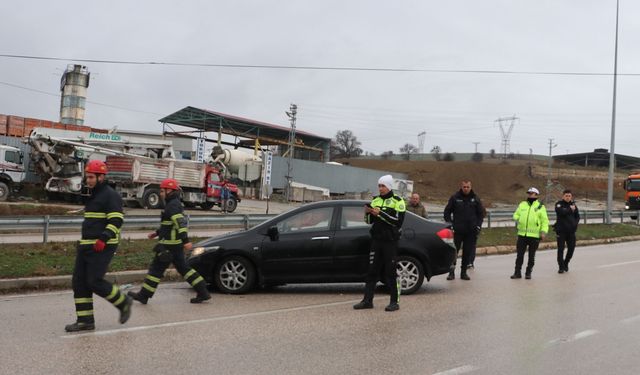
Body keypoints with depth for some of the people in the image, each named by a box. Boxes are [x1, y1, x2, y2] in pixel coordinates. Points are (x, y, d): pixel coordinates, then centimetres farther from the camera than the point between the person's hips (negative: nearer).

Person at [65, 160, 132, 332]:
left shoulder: (110, 195, -10)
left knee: (95, 282, -12)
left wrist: (103, 239, -28)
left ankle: (123, 302, 9)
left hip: (102, 247, -9)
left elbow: (116, 221, -19)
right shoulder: (93, 196, 19)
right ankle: (85, 321, 9)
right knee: (79, 282, 4)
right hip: (86, 246, 10)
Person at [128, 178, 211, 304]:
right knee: (183, 268, 12)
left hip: (169, 245, -10)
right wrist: (157, 233, 28)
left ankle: (143, 295, 10)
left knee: (156, 269, 0)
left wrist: (186, 241, -34)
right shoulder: (174, 204, 17)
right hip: (176, 244, 10)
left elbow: (181, 223, -27)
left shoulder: (173, 205, -16)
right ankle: (203, 292, 10)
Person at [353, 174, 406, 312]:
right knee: (372, 270, 5)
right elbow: (369, 221, 14)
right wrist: (367, 213, -7)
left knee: (391, 272, -2)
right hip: (376, 240, 5)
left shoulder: (397, 201, -3)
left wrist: (381, 213, -20)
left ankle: (395, 301, 7)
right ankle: (367, 300, 9)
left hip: (390, 241, -5)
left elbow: (398, 221, -15)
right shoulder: (375, 201, 13)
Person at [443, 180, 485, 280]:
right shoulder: (455, 198, 1)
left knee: (468, 252, 5)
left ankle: (463, 272, 14)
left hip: (471, 231, 2)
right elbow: (447, 212, 6)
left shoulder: (475, 199, 6)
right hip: (457, 230, -2)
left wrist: (478, 225, 1)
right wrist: (450, 224, -5)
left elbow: (481, 213, 12)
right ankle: (451, 271, 3)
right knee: (454, 251, -4)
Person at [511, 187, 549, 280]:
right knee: (520, 254, 4)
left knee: (531, 256, 6)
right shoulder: (522, 204, 12)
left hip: (534, 235, -3)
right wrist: (517, 219, -5)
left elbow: (545, 221, 0)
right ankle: (517, 272, 10)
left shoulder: (540, 207, 2)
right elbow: (516, 215, 18)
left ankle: (528, 273, 16)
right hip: (522, 234, 3)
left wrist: (543, 231, -11)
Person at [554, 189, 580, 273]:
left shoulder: (573, 204, 10)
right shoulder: (559, 204, -4)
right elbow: (562, 211, -24)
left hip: (571, 231, 4)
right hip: (561, 230, -4)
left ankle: (566, 263, 28)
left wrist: (575, 224, -1)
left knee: (571, 248, 6)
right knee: (561, 249, -3)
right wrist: (570, 209, -10)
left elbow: (577, 216, 15)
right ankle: (561, 267, 5)